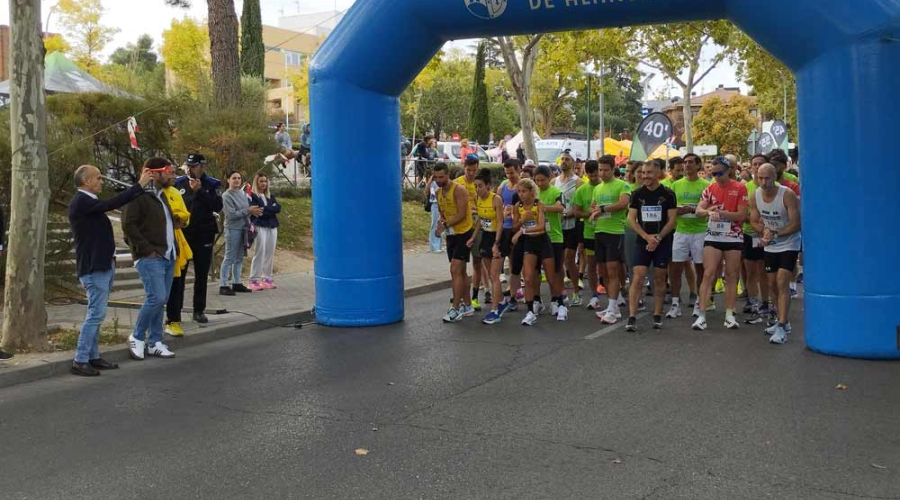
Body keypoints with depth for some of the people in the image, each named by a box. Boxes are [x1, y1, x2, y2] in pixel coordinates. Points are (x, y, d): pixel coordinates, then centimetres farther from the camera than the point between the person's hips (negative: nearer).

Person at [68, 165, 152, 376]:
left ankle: (93, 356, 20)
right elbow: (111, 204, -26)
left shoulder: (89, 201, 15)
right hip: (94, 267, -10)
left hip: (103, 265, 10)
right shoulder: (81, 201, -17)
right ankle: (80, 361, -5)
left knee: (96, 313, 14)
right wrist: (140, 185, -23)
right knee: (96, 313, -10)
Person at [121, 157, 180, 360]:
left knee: (161, 300, 9)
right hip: (150, 258, -9)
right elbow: (128, 225, -17)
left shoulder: (162, 196, 18)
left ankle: (154, 343, 16)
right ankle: (137, 337, 3)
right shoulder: (138, 196, -10)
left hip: (168, 256, 9)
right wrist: (146, 249, -18)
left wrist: (175, 248, 14)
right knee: (157, 297, -15)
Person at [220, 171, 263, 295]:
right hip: (233, 229, -7)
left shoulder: (243, 193, 12)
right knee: (229, 258, -7)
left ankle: (236, 283, 19)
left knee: (239, 258, 11)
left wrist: (253, 211, -3)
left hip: (243, 228, 7)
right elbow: (231, 214, -16)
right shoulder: (226, 196, -9)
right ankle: (223, 285, -5)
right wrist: (248, 211, -15)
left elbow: (248, 207, 19)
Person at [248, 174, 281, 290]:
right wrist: (271, 209, -7)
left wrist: (265, 209, -7)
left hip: (272, 226, 6)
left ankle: (267, 278, 11)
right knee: (260, 252, -9)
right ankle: (255, 280, -6)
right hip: (260, 226, -6)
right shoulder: (252, 196, 1)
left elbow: (278, 208, 5)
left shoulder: (270, 196, 19)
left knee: (270, 253, 4)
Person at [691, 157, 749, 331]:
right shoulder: (710, 189, 4)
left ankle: (729, 315, 13)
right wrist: (709, 211, -26)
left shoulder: (740, 188, -4)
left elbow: (742, 215, -9)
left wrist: (721, 212, -18)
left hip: (734, 237, -1)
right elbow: (699, 210, -5)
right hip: (712, 237, 1)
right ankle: (702, 315, -6)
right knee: (708, 274, -5)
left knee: (731, 276, 6)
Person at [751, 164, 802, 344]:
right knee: (773, 284, 13)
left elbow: (796, 224, -21)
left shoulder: (787, 195, -22)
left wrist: (775, 234, -29)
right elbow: (754, 221, 4)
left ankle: (782, 328, -16)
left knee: (782, 283, -16)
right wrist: (764, 230, -16)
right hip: (770, 246, 6)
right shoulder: (755, 197, -6)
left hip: (789, 244, -6)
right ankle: (784, 321, 31)